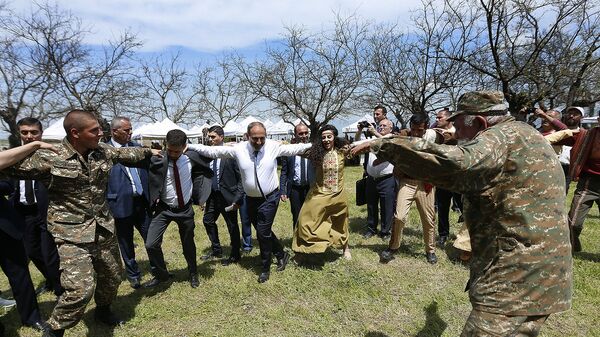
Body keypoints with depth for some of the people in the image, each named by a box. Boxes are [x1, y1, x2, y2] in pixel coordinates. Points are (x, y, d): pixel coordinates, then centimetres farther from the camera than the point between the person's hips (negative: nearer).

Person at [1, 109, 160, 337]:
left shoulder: (103, 151, 0)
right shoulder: (48, 159, -14)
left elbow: (127, 154, 19)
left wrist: (149, 152, 32)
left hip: (104, 228, 6)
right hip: (72, 233, -6)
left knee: (112, 277, 19)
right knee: (81, 289, -14)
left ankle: (103, 310, 49)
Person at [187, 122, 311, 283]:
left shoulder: (274, 146, -11)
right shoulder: (238, 149, -9)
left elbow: (294, 149, -3)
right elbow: (212, 151, -3)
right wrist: (189, 146, -6)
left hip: (270, 198, -3)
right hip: (251, 199, 3)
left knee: (263, 232, -3)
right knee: (263, 231, 15)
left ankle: (265, 268, 20)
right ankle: (281, 254, 40)